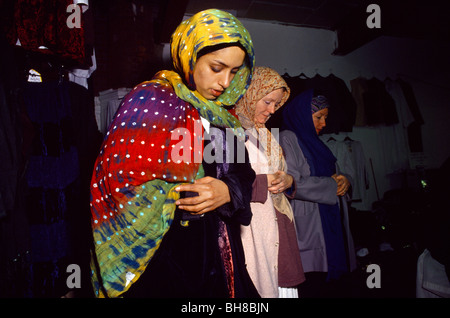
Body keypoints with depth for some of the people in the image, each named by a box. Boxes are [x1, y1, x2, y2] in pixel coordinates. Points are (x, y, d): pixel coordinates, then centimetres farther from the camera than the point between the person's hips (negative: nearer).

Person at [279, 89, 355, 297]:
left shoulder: (314, 142, 19)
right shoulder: (287, 139, -8)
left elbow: (335, 174, 21)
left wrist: (344, 181, -3)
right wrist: (331, 185, -10)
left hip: (329, 228, 8)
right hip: (307, 231, -8)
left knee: (327, 284, 10)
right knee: (312, 287, -4)